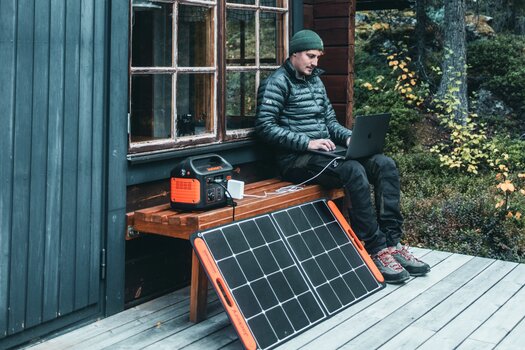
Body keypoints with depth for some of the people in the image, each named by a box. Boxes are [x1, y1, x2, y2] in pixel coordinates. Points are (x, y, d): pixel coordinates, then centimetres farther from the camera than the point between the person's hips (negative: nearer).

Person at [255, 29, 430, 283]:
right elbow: (265, 126, -15)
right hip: (295, 159, -8)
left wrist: (349, 137, 2)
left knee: (385, 165, -12)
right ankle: (376, 250, -25)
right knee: (354, 171, -33)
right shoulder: (277, 82, -5)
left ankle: (391, 241, -15)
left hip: (323, 152, 8)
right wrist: (307, 142, -21)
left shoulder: (315, 80, 21)